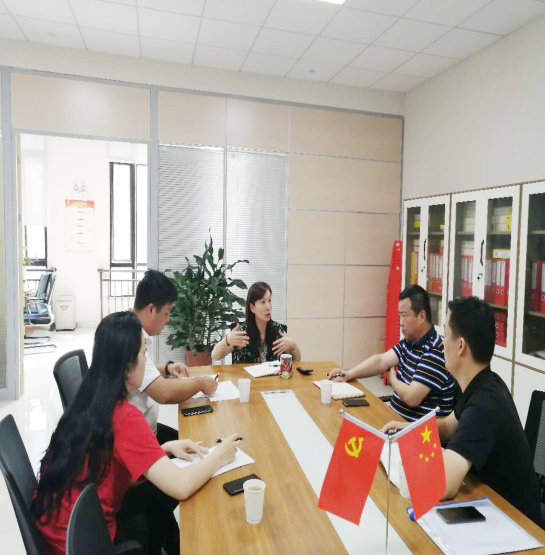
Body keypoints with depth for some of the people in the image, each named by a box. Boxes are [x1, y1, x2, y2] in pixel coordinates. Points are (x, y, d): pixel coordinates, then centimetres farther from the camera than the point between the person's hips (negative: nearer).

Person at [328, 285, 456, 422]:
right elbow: (381, 361, 4)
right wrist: (348, 374, -9)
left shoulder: (435, 352, -24)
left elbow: (411, 398, -27)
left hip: (418, 430, -8)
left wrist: (392, 379, -7)